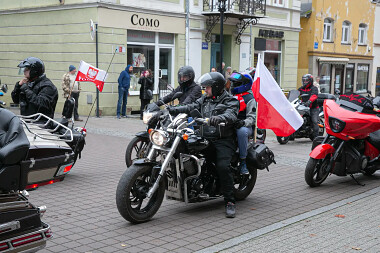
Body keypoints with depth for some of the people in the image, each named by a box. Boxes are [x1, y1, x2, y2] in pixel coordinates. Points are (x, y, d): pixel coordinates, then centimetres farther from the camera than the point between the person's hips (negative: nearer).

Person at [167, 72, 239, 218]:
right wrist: (171, 110, -1)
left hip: (223, 141, -6)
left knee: (223, 167, -25)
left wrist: (216, 119, -42)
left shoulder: (230, 101, 0)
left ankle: (229, 202, -16)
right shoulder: (205, 99, 21)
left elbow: (231, 115, -20)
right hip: (205, 139, 6)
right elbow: (191, 108, 13)